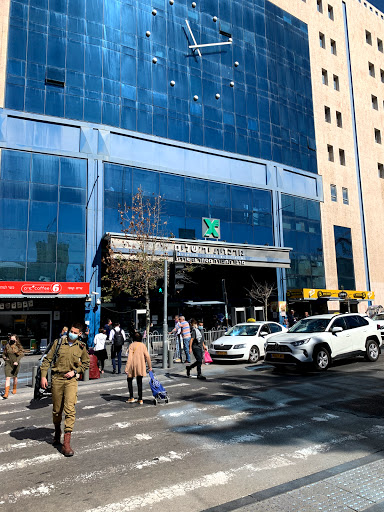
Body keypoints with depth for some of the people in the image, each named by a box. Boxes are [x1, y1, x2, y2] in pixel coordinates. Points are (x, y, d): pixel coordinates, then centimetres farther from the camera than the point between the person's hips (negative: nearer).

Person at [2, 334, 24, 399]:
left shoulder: (19, 346, -4)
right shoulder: (7, 346, 1)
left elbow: (21, 354, -13)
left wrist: (17, 361, -26)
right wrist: (4, 357, -8)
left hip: (15, 364, 0)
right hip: (8, 364, 0)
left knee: (14, 377, 16)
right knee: (7, 378, -9)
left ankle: (14, 389, 38)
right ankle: (6, 393, -10)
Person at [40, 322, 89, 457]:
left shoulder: (81, 347, 1)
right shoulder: (58, 342, -1)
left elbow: (86, 363, 12)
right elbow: (47, 359, 3)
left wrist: (74, 371, -2)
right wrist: (43, 376, -3)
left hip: (71, 380, -1)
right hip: (57, 378, 1)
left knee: (70, 409, -12)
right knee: (57, 409, 13)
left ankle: (66, 443, -8)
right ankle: (57, 432, 42)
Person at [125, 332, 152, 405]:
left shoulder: (132, 345, -6)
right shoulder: (143, 345, 2)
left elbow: (130, 357, -13)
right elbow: (147, 356, 2)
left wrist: (127, 368, -12)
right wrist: (150, 366, 12)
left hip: (132, 365, -2)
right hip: (140, 366, 2)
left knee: (129, 380, 16)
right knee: (139, 382, 9)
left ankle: (131, 397, 12)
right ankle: (140, 399, 9)